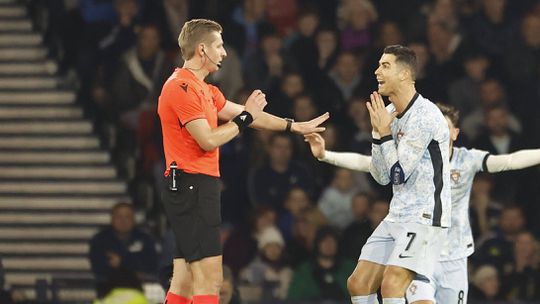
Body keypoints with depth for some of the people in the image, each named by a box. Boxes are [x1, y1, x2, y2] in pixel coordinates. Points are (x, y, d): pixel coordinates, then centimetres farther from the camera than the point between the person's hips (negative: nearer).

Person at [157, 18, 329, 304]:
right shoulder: (182, 87, -12)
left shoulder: (203, 89, 19)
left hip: (198, 187, 10)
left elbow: (247, 114, 28)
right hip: (192, 185, -10)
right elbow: (208, 140, -17)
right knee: (209, 279, -14)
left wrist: (295, 126, 31)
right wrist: (245, 117, -4)